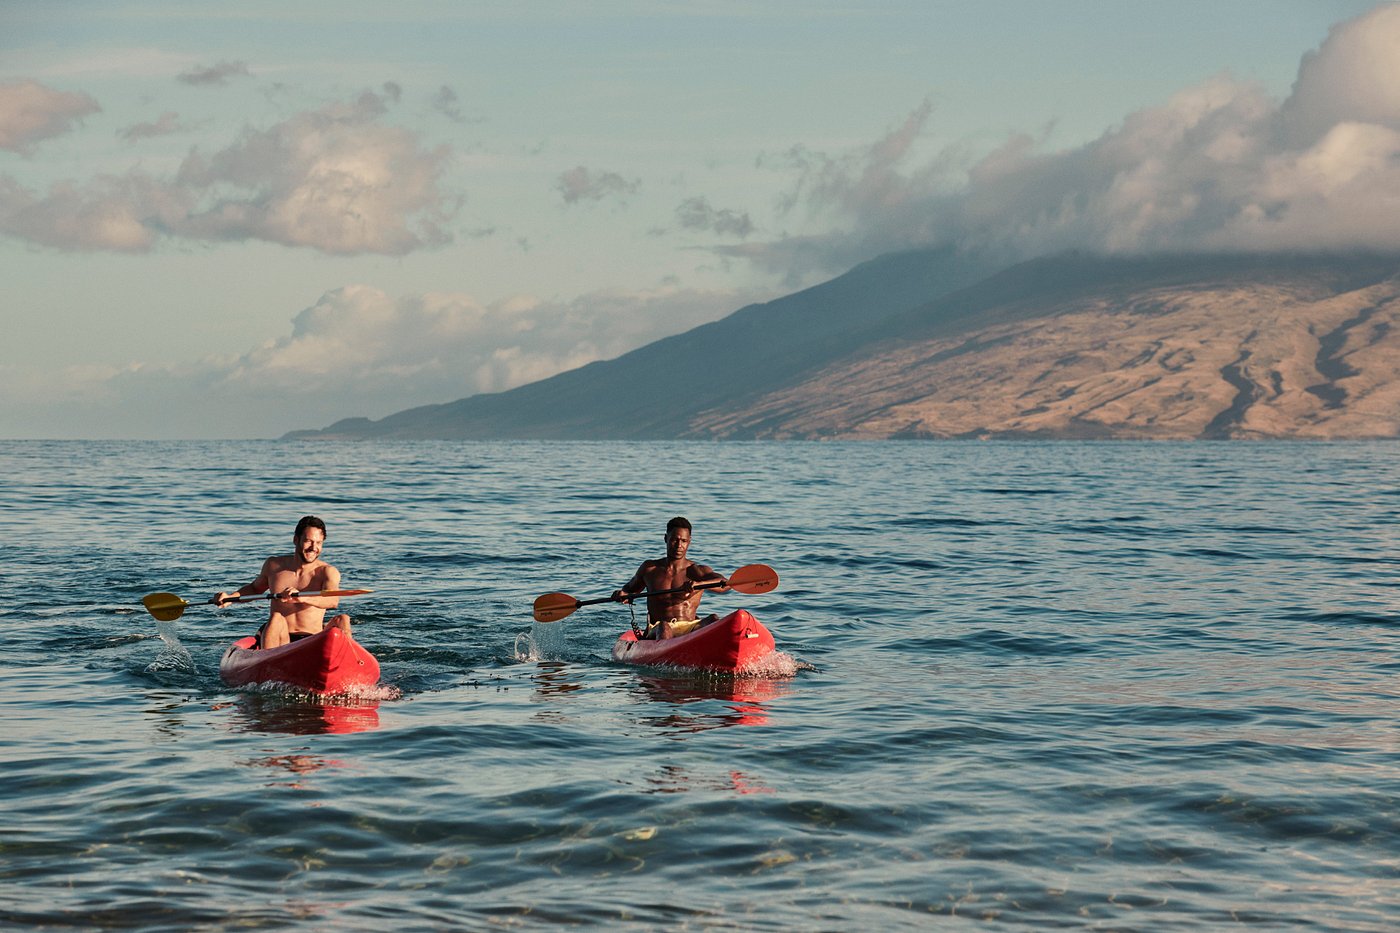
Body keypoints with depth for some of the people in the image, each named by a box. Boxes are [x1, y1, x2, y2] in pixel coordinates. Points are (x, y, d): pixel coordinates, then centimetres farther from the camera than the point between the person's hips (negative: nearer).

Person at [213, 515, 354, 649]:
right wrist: (230, 597, 10)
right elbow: (255, 588, 29)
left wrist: (301, 598, -44)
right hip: (278, 641, 1)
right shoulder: (273, 565, 8)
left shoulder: (327, 572, -3)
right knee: (276, 619, -32)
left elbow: (333, 601, -25)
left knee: (342, 620, -26)